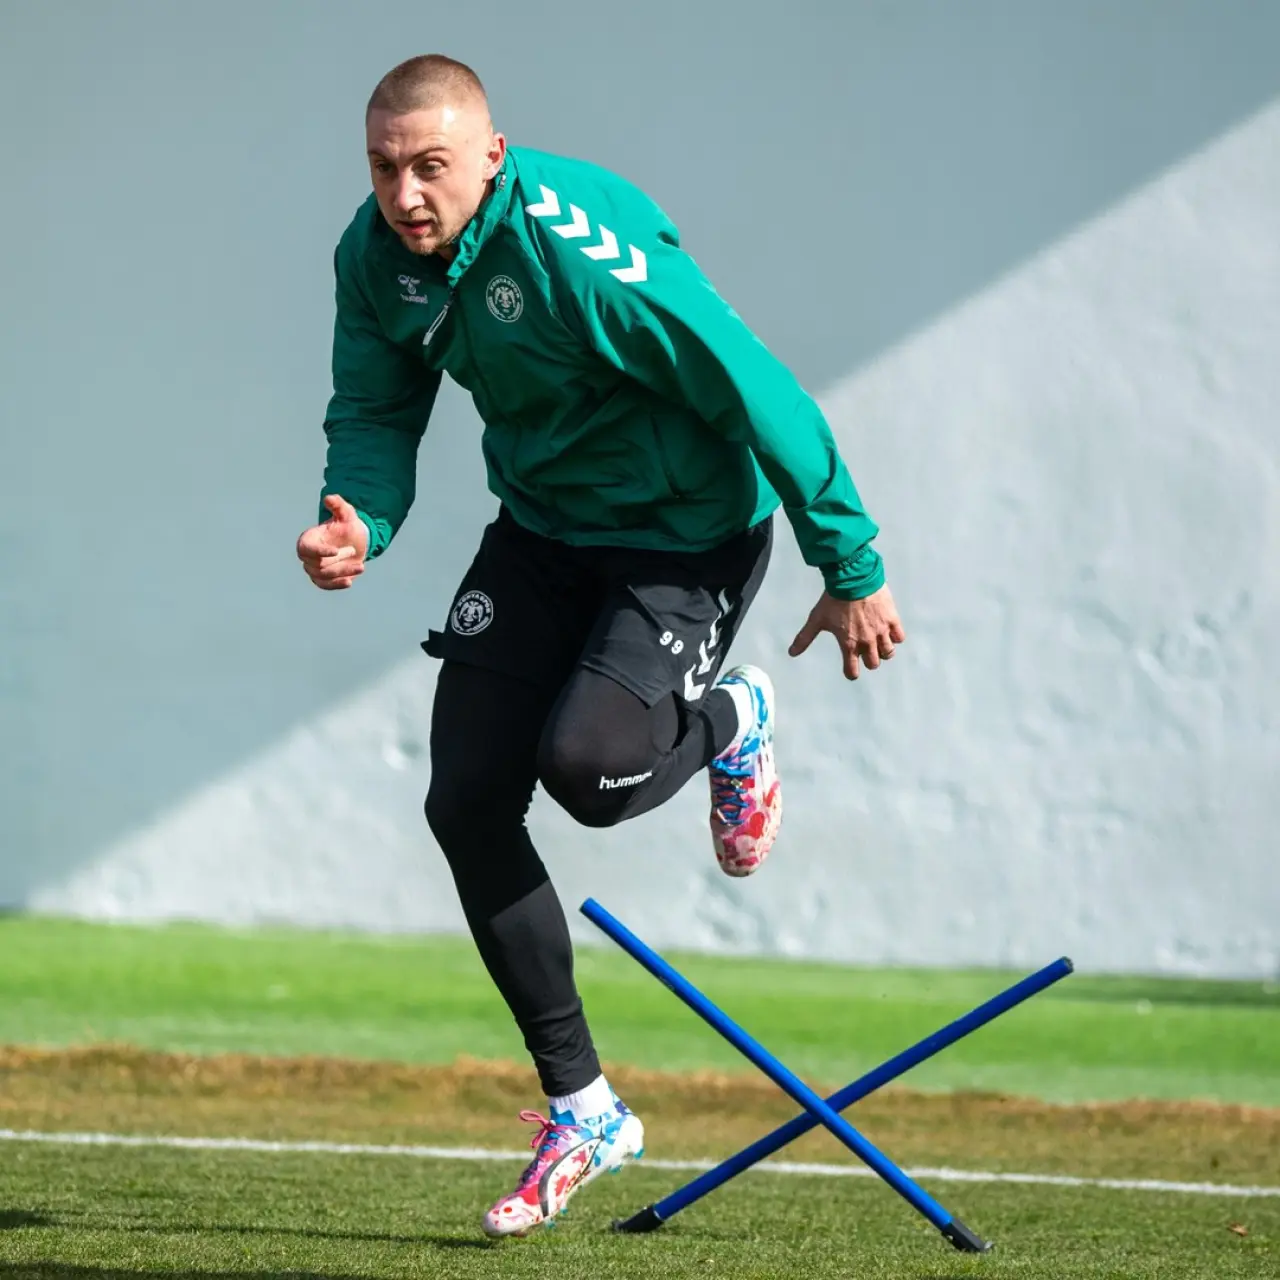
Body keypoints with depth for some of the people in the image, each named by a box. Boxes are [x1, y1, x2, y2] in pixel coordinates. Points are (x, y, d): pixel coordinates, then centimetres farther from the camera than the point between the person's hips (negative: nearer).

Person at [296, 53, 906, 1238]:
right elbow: (376, 413, 3)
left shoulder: (581, 249, -31)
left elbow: (756, 392, -26)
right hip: (542, 532, 7)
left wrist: (852, 570, -21)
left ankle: (729, 721, 14)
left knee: (585, 765, -26)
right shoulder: (376, 255, -9)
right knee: (467, 802, -4)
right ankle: (581, 1109, 9)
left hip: (688, 534, -7)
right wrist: (360, 523, -22)